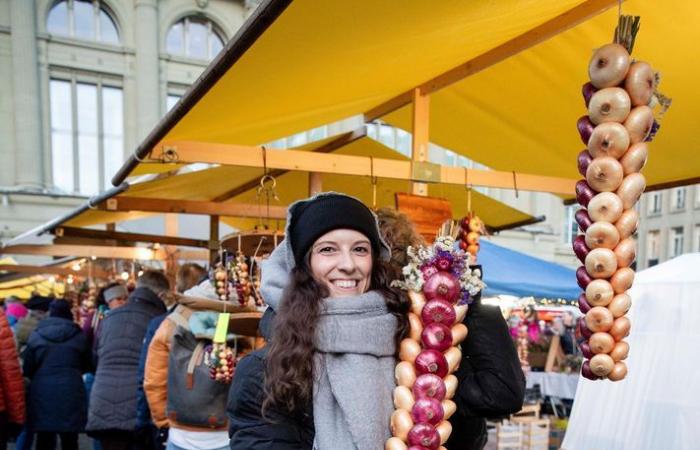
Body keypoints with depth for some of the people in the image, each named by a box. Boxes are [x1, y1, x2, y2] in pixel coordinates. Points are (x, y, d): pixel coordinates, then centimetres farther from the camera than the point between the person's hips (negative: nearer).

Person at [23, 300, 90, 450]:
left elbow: (27, 368, 3)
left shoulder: (36, 335, 3)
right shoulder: (78, 336, 2)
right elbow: (87, 366, 10)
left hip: (42, 393, 1)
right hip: (70, 392, -1)